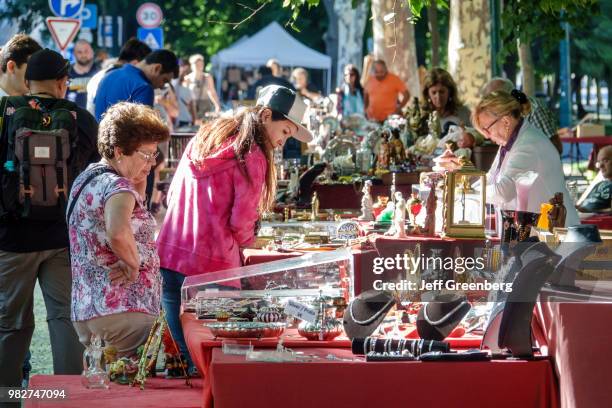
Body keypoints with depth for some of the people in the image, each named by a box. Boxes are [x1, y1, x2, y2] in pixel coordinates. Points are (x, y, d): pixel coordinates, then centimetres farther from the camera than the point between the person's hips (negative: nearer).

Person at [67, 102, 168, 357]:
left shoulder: (87, 178, 16)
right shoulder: (117, 187, -16)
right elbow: (119, 233, -36)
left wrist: (139, 181, 13)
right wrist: (133, 264, -19)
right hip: (122, 311, -10)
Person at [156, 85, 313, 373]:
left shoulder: (202, 139, 14)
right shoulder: (252, 156, -9)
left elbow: (172, 196, 18)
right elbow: (240, 223, -11)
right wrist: (246, 242, 9)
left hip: (168, 257, 7)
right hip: (212, 266, -7)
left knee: (187, 353, 14)